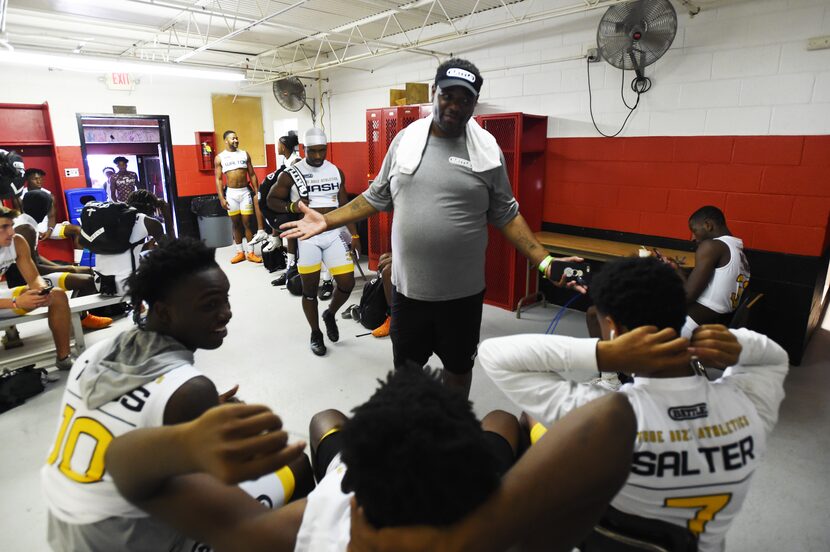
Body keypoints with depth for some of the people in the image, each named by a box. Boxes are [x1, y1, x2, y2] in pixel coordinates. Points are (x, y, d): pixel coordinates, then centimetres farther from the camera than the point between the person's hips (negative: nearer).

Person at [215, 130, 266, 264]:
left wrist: (257, 191, 2)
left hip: (245, 191, 1)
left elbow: (252, 175, 8)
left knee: (247, 222, 0)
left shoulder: (245, 154, 6)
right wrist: (221, 198, -8)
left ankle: (250, 252, 6)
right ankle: (240, 252, 15)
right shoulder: (220, 158, 1)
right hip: (231, 193, 0)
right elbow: (218, 179, 0)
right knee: (236, 223, 6)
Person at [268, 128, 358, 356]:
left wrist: (354, 235, 7)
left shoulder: (336, 172, 7)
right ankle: (315, 333, 25)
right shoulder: (291, 174, -4)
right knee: (310, 288, 5)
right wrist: (292, 207, -17)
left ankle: (330, 315, 28)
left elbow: (344, 206, 12)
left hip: (334, 234, 3)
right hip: (307, 236, -3)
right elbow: (272, 200, 3)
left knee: (347, 282, -2)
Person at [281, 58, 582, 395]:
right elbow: (377, 197, 7)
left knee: (459, 367, 19)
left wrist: (544, 260, -8)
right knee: (405, 368, 19)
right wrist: (327, 221, 0)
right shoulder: (405, 139, 1)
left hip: (463, 291, -1)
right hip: (408, 286, 2)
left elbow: (505, 215, 0)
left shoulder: (487, 150, -3)